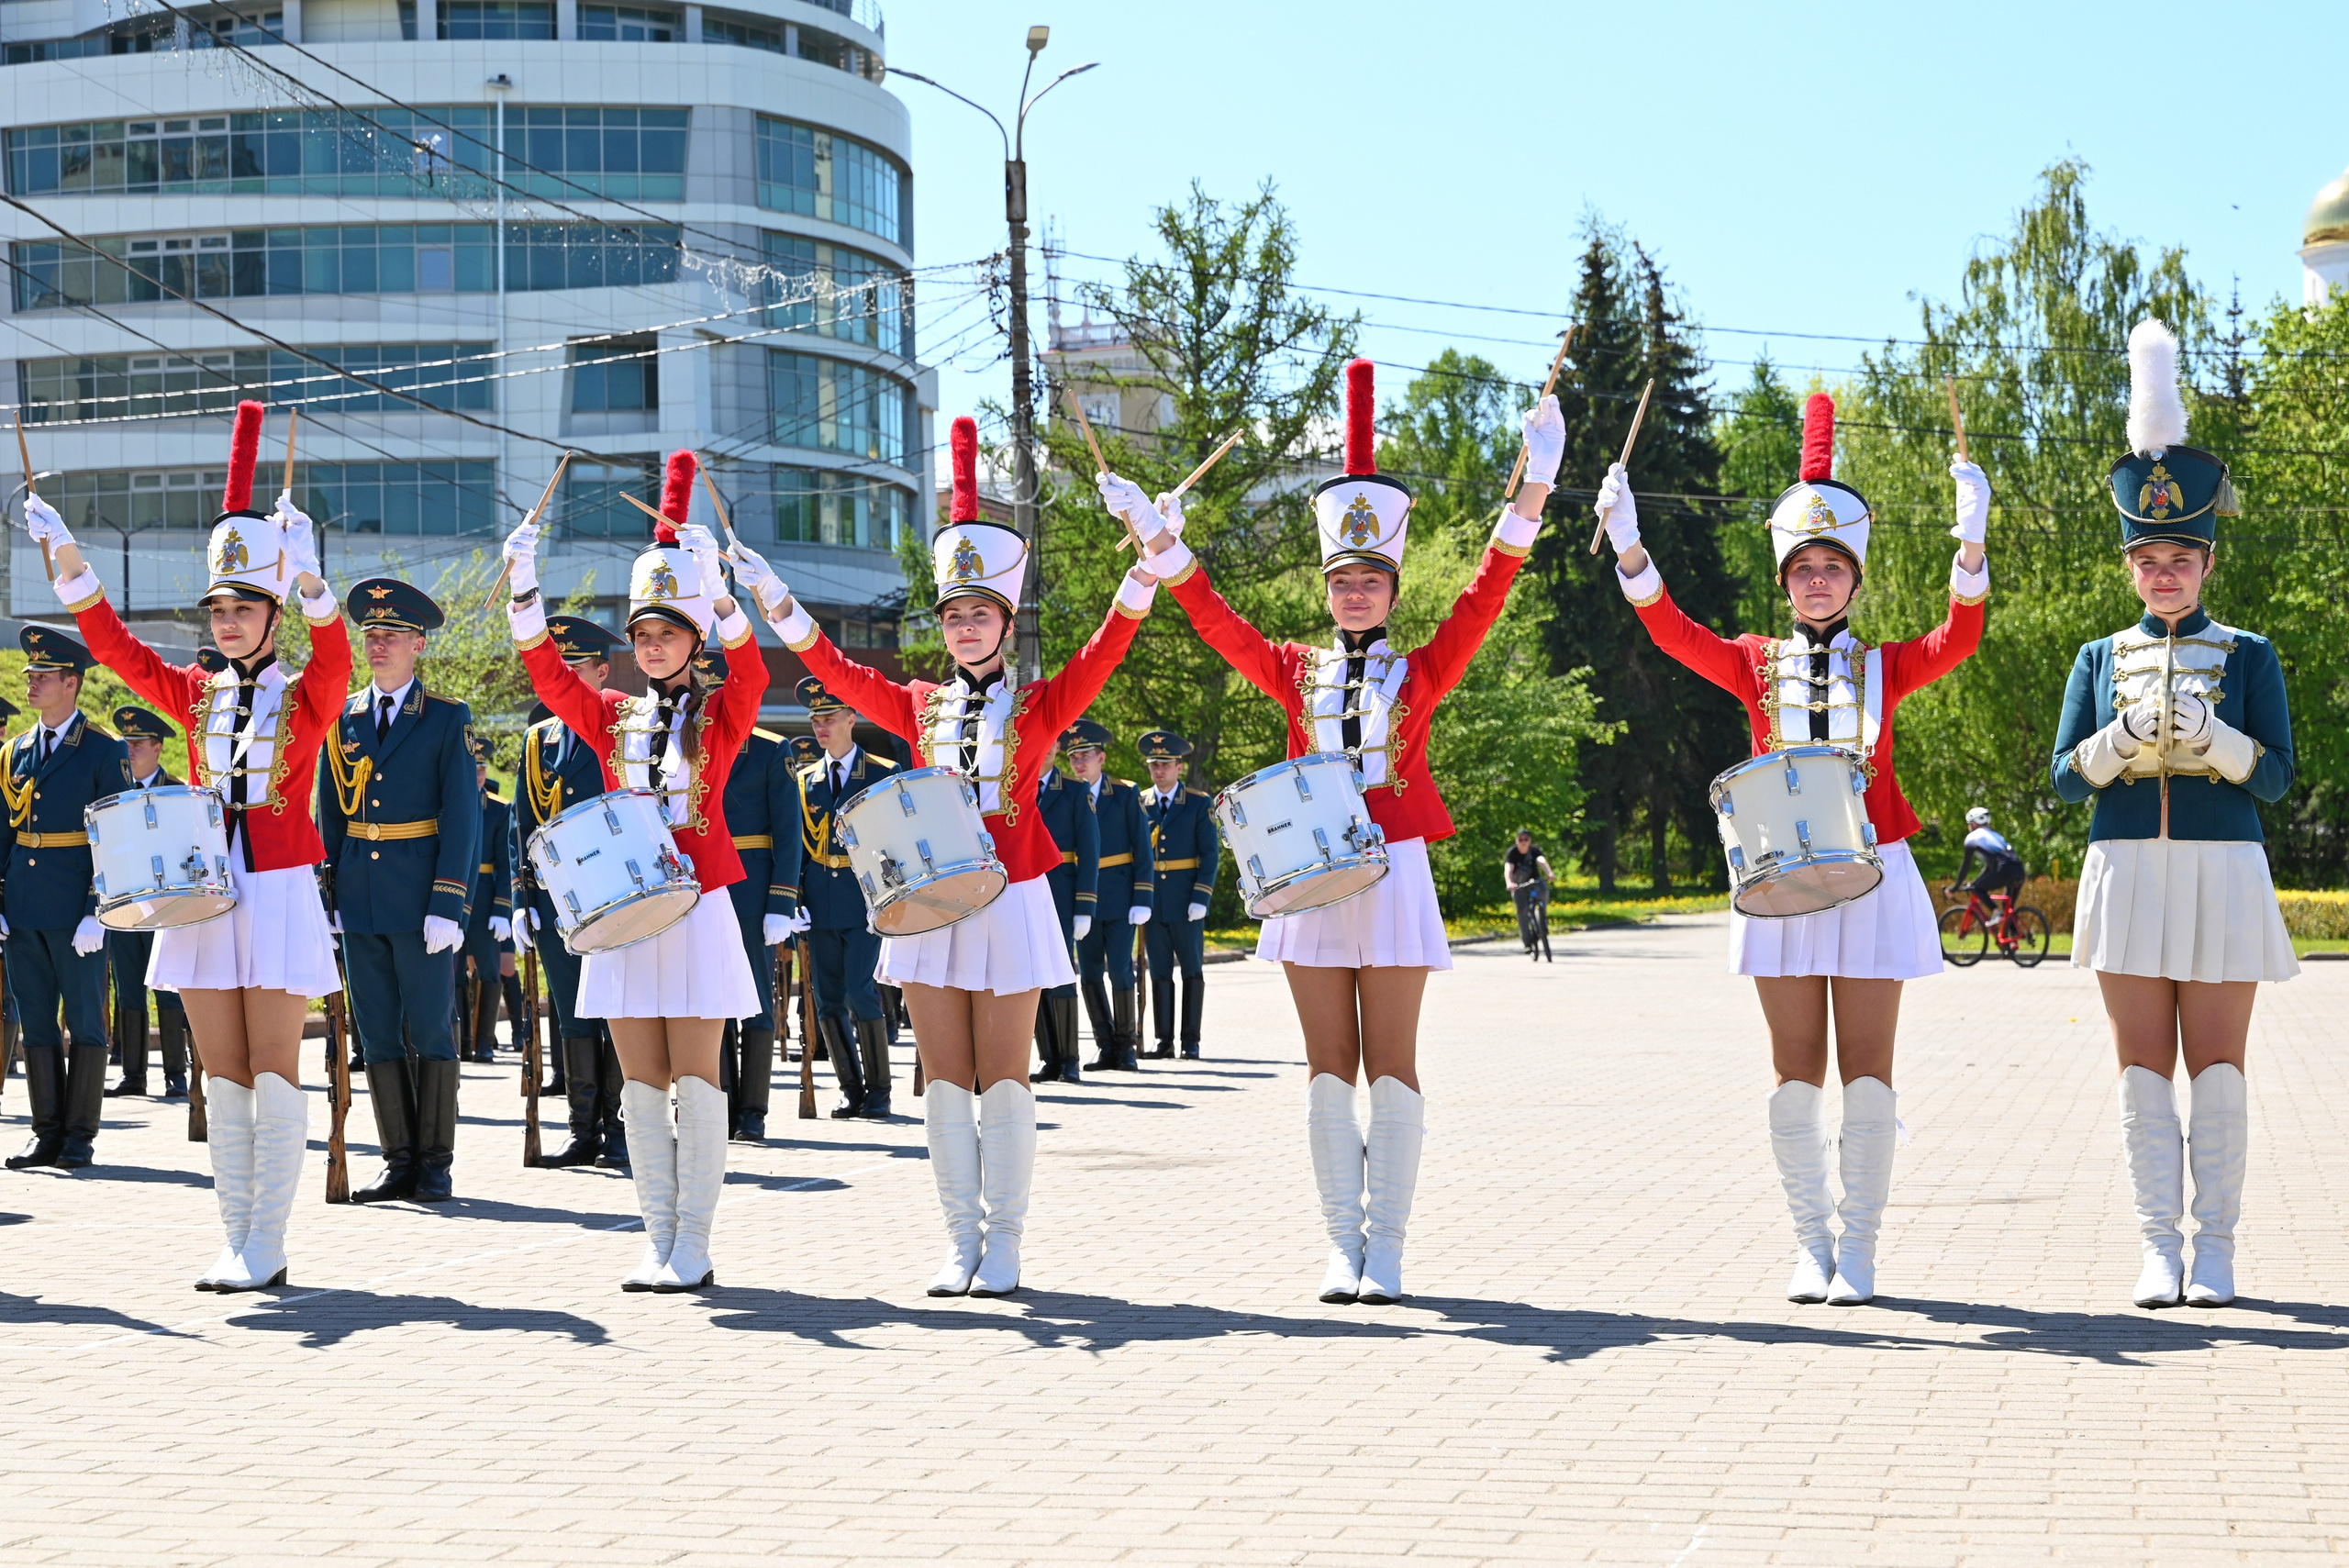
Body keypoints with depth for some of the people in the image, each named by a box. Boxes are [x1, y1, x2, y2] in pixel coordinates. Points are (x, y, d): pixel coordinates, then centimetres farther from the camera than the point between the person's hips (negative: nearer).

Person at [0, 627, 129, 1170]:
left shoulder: (105, 752, -3)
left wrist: (98, 913, -13)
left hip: (76, 909, -5)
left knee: (85, 1023, 0)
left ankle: (80, 1137, 6)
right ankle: (48, 1135, 13)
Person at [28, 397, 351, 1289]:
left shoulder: (306, 701, -1)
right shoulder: (197, 697, 11)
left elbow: (334, 660, -22)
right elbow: (116, 648, 6)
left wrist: (309, 579, -39)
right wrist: (67, 559, -5)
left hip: (279, 894, -4)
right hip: (205, 890, 4)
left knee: (272, 1077, -3)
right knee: (224, 1080, 5)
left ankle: (266, 1248, 1)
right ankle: (235, 1241, 10)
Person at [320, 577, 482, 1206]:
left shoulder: (447, 719, -1)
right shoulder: (342, 720, 11)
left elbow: (462, 817, -6)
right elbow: (329, 815, 14)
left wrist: (447, 907, -13)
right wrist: (327, 898, 6)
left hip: (421, 901, -4)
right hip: (361, 904, 4)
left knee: (431, 1030, 0)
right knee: (377, 1034, 5)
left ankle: (437, 1165, 7)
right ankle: (400, 1163, 11)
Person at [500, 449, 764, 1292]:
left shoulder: (720, 715, 3)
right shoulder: (611, 717, 11)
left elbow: (749, 673, -17)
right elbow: (549, 675, -1)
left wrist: (716, 587, -31)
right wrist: (524, 587, -14)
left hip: (697, 907, -3)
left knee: (695, 1080, -3)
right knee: (642, 1087, 5)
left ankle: (694, 1247, 2)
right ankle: (659, 1244, 10)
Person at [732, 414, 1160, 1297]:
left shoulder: (1039, 709, 2)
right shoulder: (919, 709, 11)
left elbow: (1105, 650, -10)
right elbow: (832, 667, 9)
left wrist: (1148, 566, -24)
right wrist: (770, 593, 0)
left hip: (1009, 899, -3)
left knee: (1002, 1081, -1)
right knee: (946, 1083, 4)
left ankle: (1004, 1247, 6)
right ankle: (962, 1244, 10)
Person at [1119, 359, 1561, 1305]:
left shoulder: (1421, 674, 6)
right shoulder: (1297, 674, 11)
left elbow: (1482, 599, -5)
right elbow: (1215, 621, 3)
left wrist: (1530, 498, -18)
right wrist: (1157, 538, -8)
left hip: (1393, 873, -2)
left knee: (1391, 1066, -1)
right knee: (1330, 1070, 4)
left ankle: (1385, 1246, 3)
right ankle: (1342, 1244, 8)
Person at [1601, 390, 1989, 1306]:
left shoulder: (1885, 669, 7)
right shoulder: (1757, 667, 8)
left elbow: (1958, 638, -10)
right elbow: (1672, 632, -6)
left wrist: (1972, 544, -27)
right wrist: (1627, 544, -21)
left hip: (1871, 879, -1)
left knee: (1867, 1074, -1)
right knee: (1797, 1076, 3)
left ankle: (1860, 1248, 5)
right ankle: (1810, 1247, 11)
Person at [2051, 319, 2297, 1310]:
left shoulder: (2248, 656, 5)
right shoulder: (2100, 659, 11)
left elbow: (2275, 776, -1)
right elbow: (2066, 776, 5)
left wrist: (2206, 731, -18)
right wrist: (2124, 736, -14)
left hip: (2220, 871, -1)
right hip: (2128, 872, 2)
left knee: (2218, 1069, -1)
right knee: (2145, 1069, 1)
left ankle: (2214, 1252, 4)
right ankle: (2158, 1253, 3)